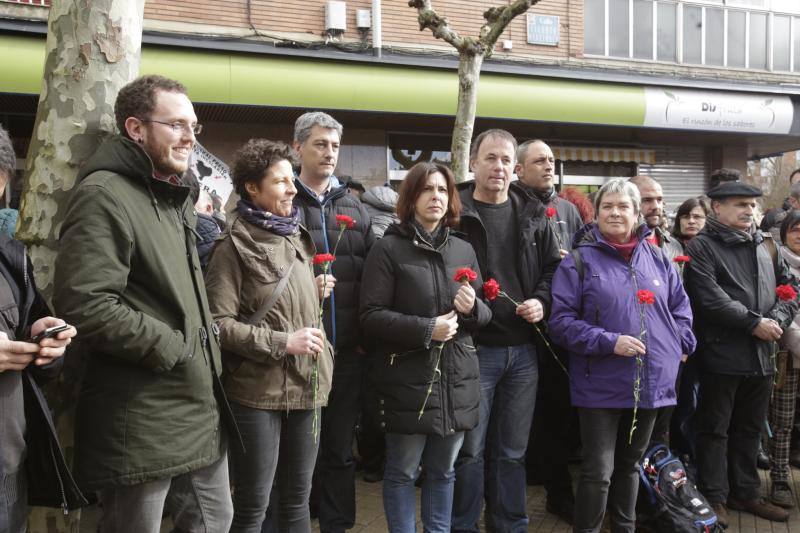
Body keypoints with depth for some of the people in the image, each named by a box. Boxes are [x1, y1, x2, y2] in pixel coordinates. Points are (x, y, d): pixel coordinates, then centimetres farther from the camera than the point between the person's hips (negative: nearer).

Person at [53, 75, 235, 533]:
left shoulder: (175, 198, 16)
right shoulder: (105, 195, -14)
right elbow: (84, 303, -26)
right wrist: (171, 348, -19)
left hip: (201, 404, 9)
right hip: (142, 421, -9)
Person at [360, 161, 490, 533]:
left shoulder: (464, 250, 11)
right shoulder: (388, 248, -6)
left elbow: (484, 316, 16)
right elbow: (371, 316, -11)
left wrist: (473, 308, -7)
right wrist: (426, 329, -19)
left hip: (456, 381, 5)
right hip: (407, 381, -5)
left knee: (443, 471, 17)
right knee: (402, 473, 7)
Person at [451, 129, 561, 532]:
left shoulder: (533, 215, 10)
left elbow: (553, 267, 15)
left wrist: (541, 302, -2)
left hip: (523, 350, 4)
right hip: (474, 348, -4)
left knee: (513, 451, 15)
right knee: (470, 450, 5)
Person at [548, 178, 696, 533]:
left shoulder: (656, 257, 8)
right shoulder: (579, 261, -7)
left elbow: (680, 305, 19)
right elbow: (561, 321, -12)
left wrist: (680, 344, 4)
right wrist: (609, 342, -20)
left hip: (651, 382, 5)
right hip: (601, 386, -5)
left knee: (630, 464, 20)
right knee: (598, 472, -3)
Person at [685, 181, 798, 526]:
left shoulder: (765, 247, 15)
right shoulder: (702, 247, -7)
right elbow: (710, 299, -18)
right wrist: (754, 323, -17)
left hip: (761, 355, 7)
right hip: (721, 354, -7)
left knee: (749, 429, 17)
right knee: (715, 430, 3)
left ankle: (745, 493, 30)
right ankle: (714, 497, 14)